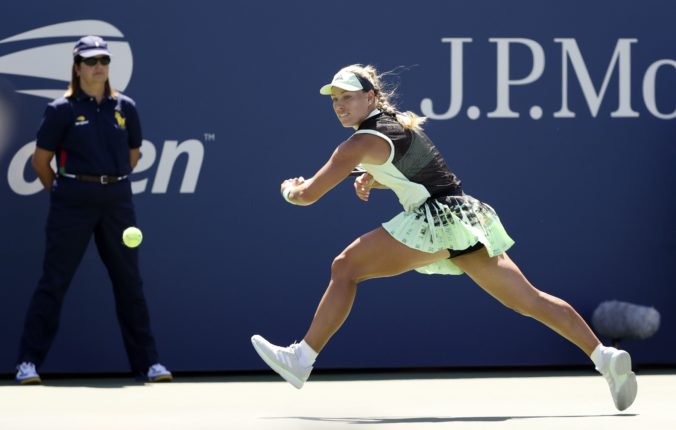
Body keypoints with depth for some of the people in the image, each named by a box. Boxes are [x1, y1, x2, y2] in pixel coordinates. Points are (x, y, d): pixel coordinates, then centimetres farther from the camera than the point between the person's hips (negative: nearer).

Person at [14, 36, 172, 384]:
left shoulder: (125, 108, 8)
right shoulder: (62, 110, -2)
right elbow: (40, 161, 3)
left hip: (117, 201, 4)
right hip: (73, 204, -4)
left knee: (130, 283, 7)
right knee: (53, 281, -3)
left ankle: (147, 362, 13)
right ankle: (28, 362, 1)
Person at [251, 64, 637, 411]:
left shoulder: (363, 143, -9)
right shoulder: (400, 122, 17)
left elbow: (307, 195, -7)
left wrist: (290, 189, 15)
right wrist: (371, 180, 20)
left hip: (437, 219, -9)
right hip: (462, 220, 9)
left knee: (345, 268, -5)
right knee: (529, 300, 7)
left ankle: (301, 360, -4)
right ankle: (606, 358, 1)